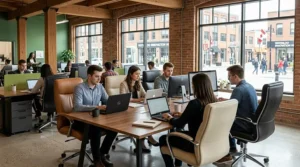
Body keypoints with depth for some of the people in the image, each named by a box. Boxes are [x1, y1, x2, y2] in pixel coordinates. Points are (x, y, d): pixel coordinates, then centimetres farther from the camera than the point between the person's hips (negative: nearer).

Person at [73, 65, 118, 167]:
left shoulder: (100, 87, 4)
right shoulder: (80, 88, -17)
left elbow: (107, 101, 6)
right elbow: (77, 107, -30)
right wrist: (97, 107, -39)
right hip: (80, 120, -6)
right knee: (96, 130, -33)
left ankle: (103, 154, 3)